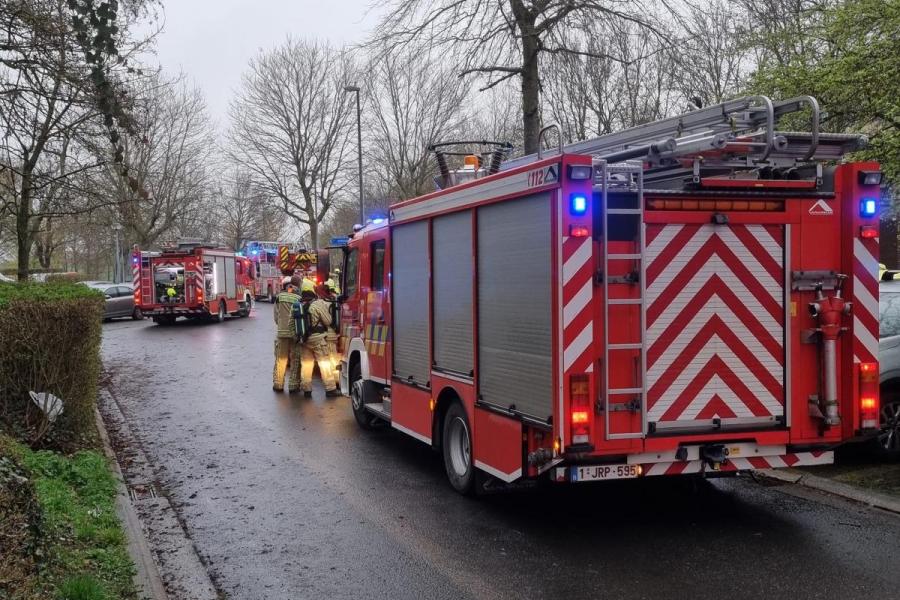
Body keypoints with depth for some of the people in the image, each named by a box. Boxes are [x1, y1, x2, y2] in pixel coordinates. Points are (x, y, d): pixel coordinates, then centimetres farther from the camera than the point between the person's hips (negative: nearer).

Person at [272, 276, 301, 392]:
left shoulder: (279, 297, -2)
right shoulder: (299, 299, -7)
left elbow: (276, 316, 3)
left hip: (281, 332, 1)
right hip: (295, 333, -1)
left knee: (280, 359, 11)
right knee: (295, 360, 8)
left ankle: (278, 384, 13)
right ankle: (293, 385, 11)